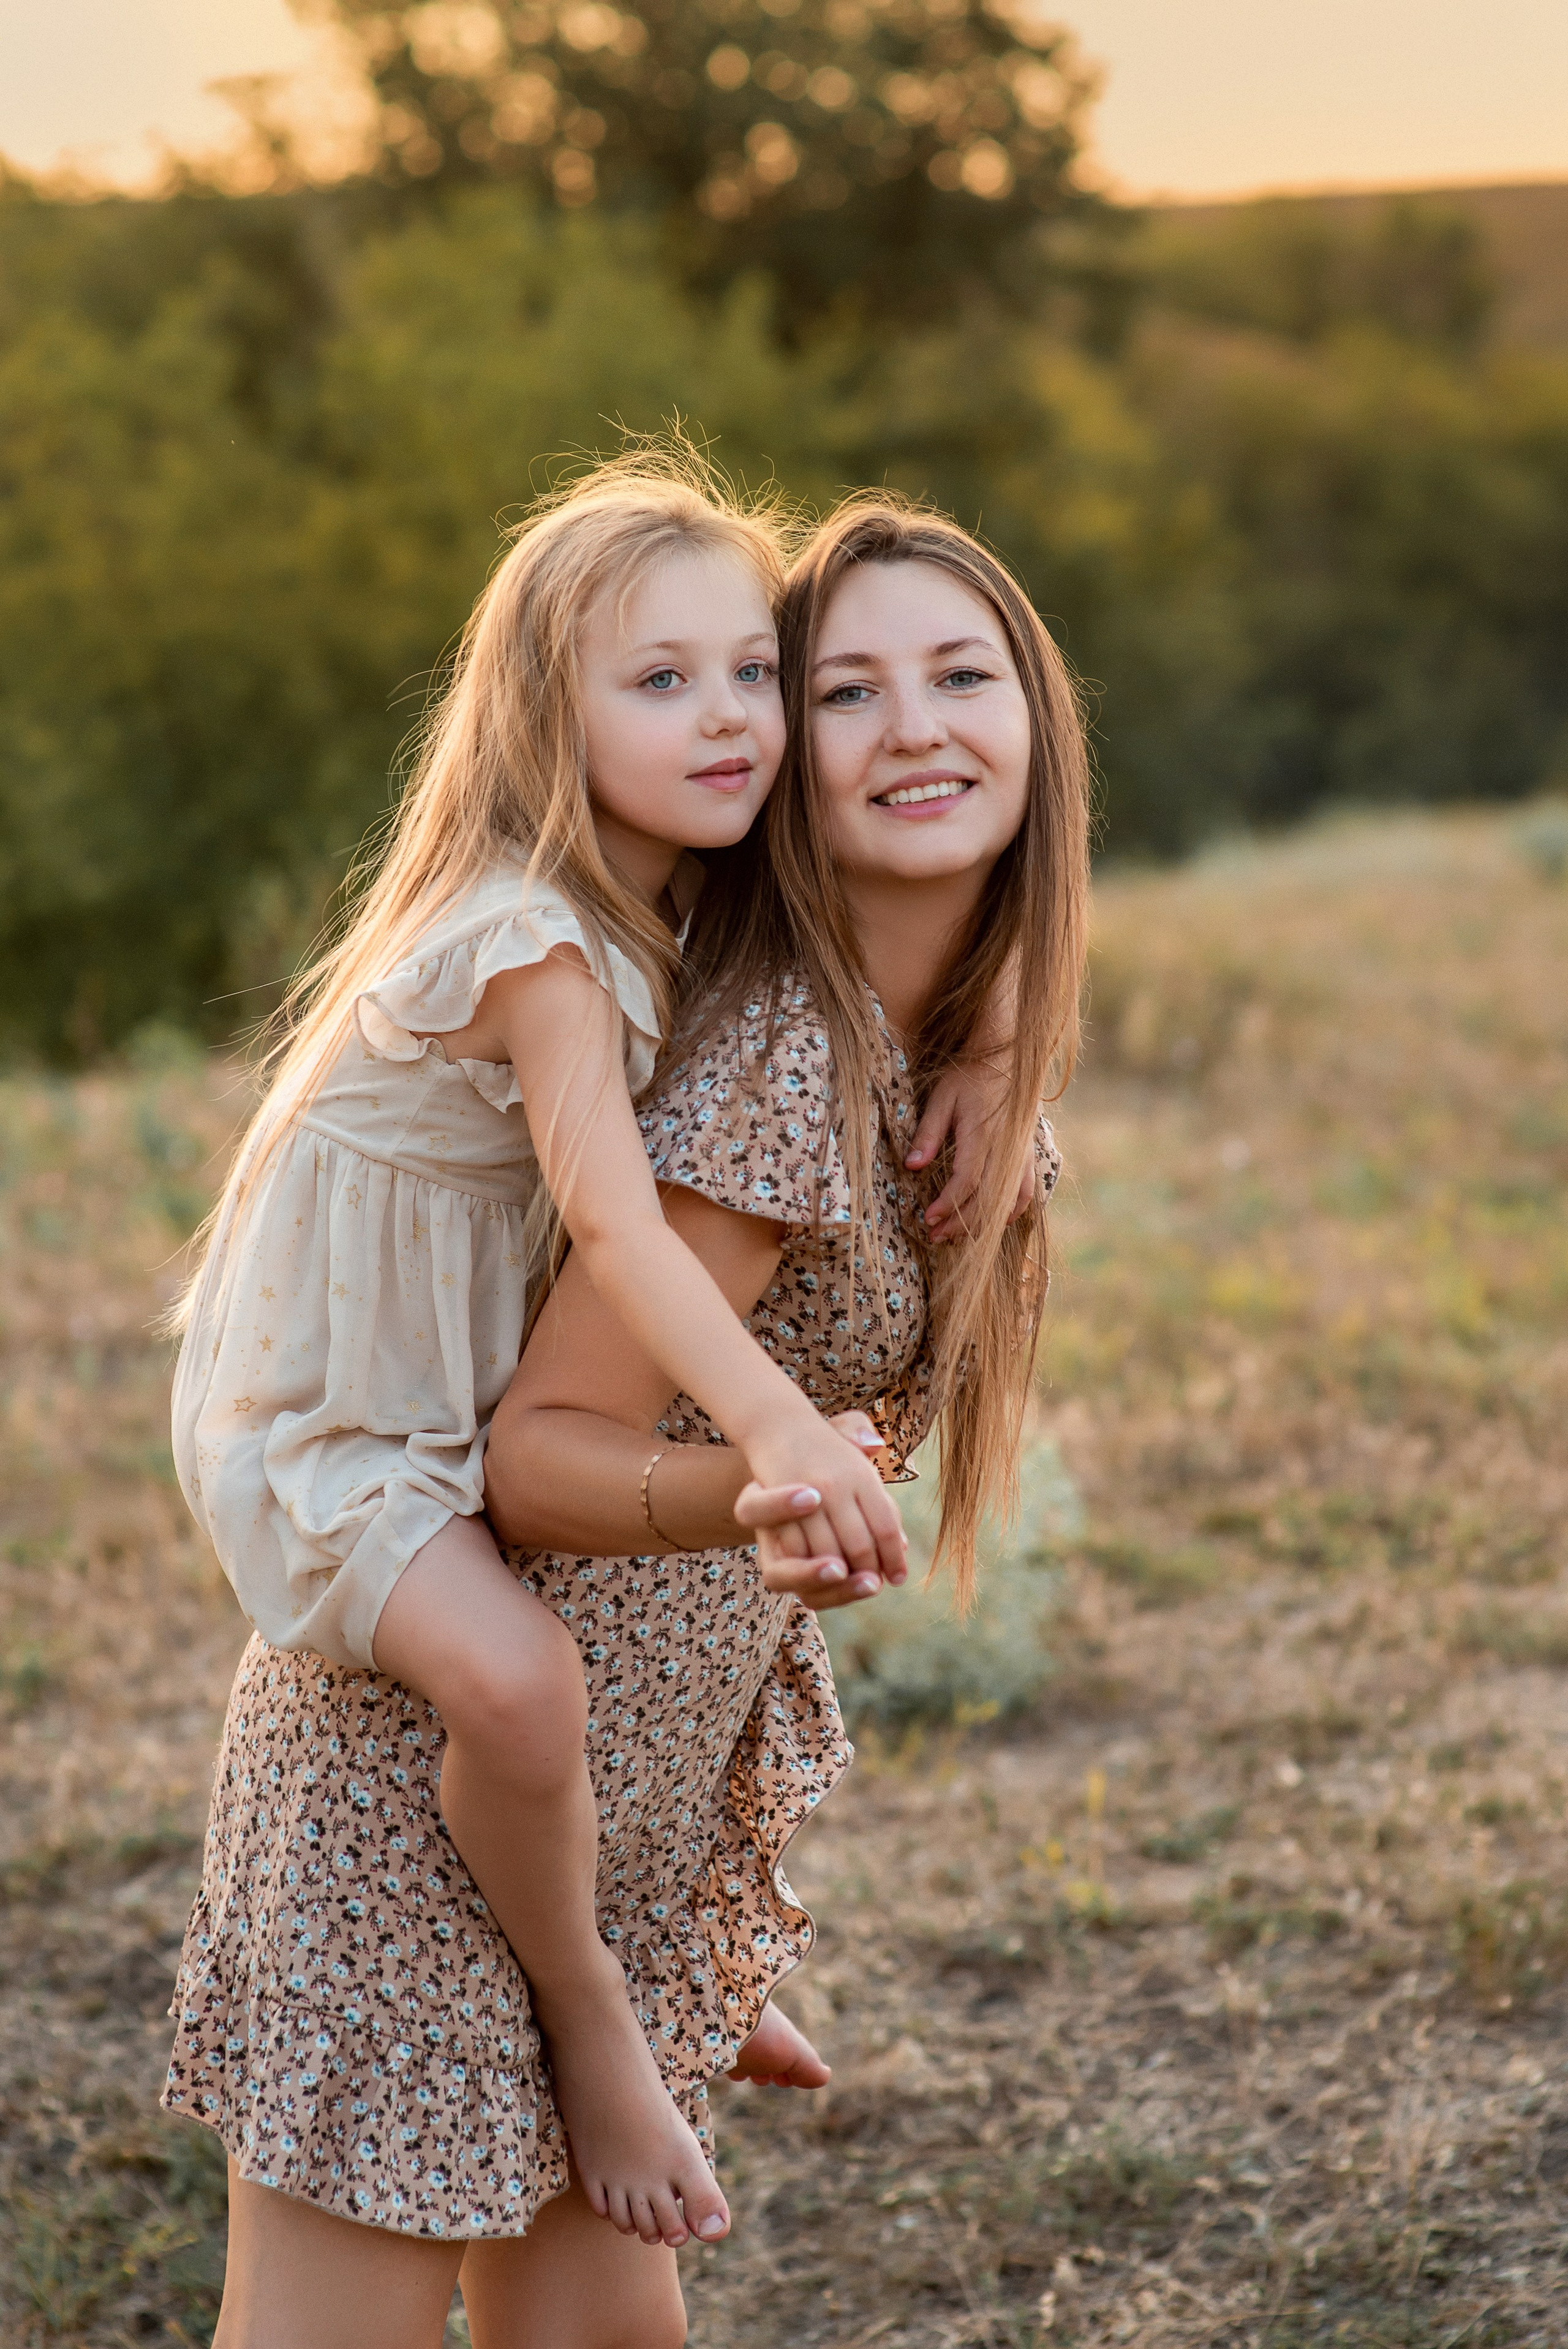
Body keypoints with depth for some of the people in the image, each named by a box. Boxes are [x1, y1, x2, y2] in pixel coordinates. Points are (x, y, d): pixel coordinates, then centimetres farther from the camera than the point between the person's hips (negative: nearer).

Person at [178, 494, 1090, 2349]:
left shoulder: (931, 1040, 4)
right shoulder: (777, 1074, -23)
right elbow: (532, 1451, -24)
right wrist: (750, 1498, -41)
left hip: (636, 1763, 9)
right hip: (427, 1772, -9)